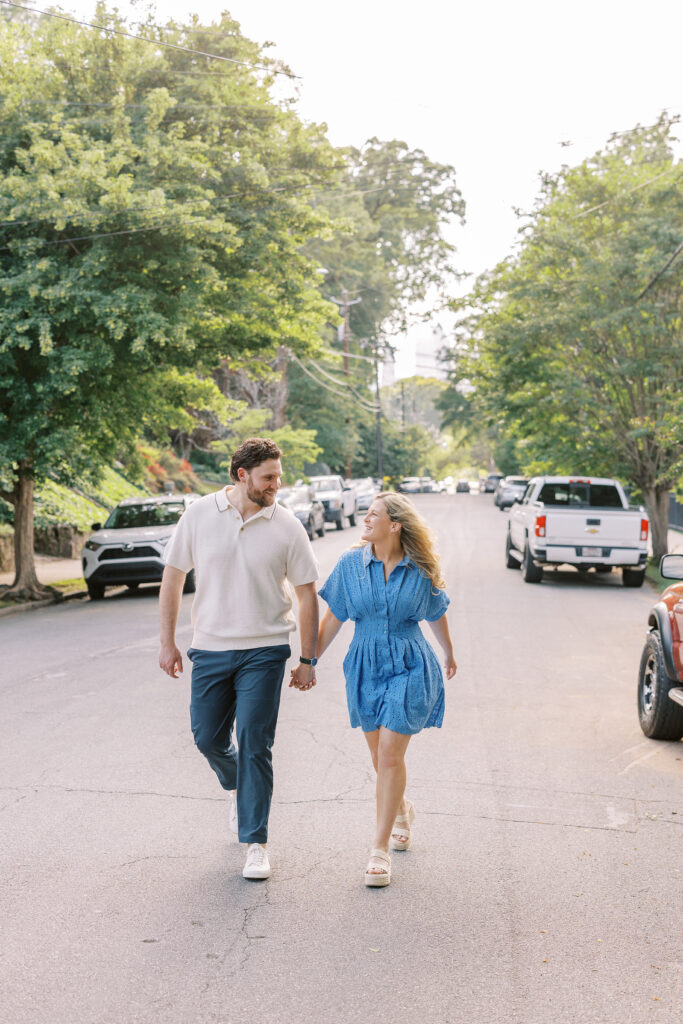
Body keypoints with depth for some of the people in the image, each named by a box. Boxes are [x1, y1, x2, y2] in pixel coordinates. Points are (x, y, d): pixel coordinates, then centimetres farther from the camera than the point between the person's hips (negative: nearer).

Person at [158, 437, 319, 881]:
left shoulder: (287, 526, -5)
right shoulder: (199, 515, -3)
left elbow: (307, 595, 0)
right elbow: (173, 577, 4)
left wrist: (308, 660, 0)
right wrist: (168, 642, 3)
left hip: (264, 652, -2)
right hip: (210, 649, 2)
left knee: (254, 744, -5)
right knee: (208, 737, 11)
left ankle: (256, 843, 6)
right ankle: (238, 787, 44)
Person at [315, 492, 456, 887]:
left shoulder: (421, 571, -6)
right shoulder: (351, 564, -3)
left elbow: (436, 615, 12)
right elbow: (332, 618, 5)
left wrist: (450, 654, 26)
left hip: (409, 667, -3)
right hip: (365, 667, 3)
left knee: (391, 755, -9)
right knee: (380, 754, 14)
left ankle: (380, 850, 1)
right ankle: (402, 810, 45)